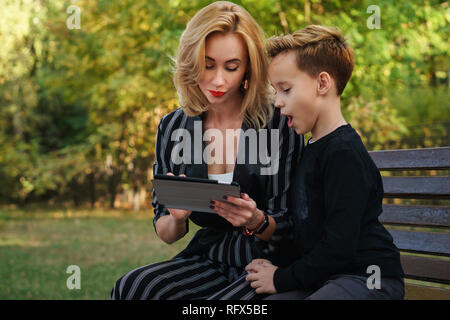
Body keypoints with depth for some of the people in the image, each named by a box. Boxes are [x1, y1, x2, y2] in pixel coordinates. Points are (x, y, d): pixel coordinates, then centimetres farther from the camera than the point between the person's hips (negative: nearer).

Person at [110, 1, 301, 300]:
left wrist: (256, 222, -25)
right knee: (131, 286, -26)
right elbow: (165, 234, 10)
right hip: (207, 258, 4)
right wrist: (177, 218, -14)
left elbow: (289, 227, -2)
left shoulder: (279, 123, -7)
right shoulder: (173, 128, 5)